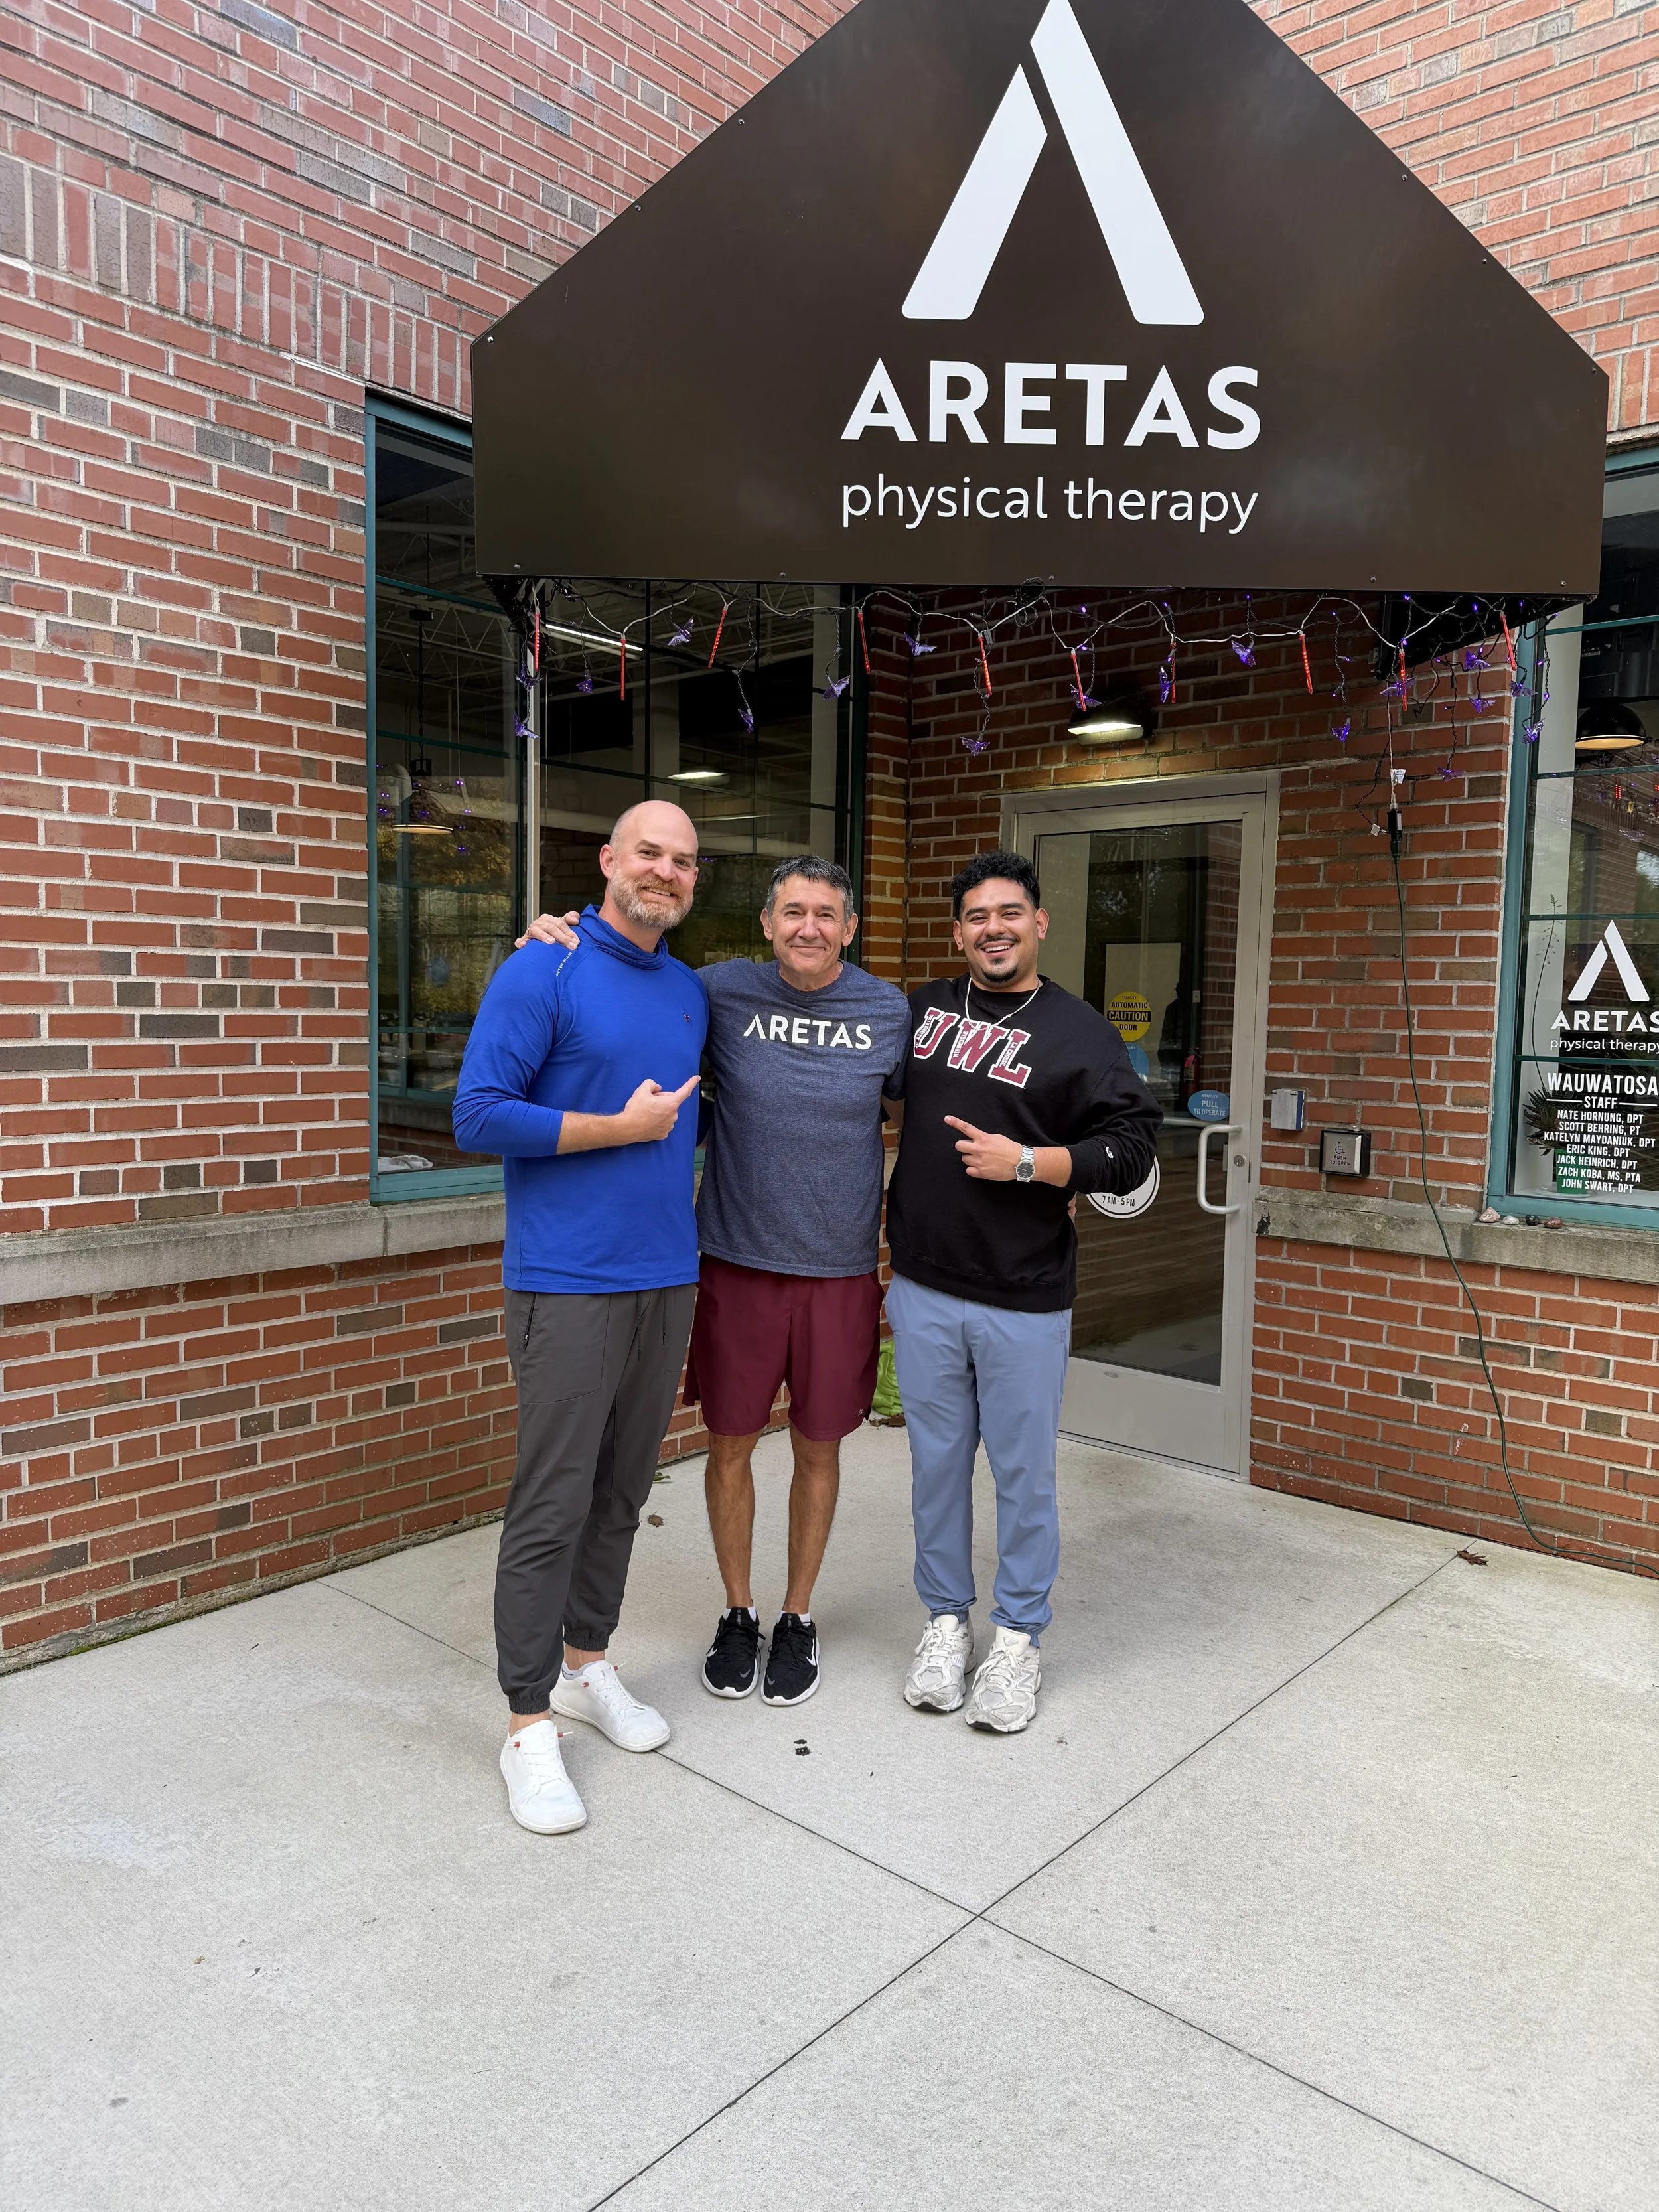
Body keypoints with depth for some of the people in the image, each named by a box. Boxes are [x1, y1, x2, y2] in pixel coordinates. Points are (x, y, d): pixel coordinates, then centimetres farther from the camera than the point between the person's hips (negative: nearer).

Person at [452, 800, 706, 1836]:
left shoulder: (691, 991, 13)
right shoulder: (542, 972, -8)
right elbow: (478, 1116, -15)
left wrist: (676, 1128, 8)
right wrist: (622, 1128, -14)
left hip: (669, 1280, 7)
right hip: (569, 1285, -6)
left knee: (623, 1494, 16)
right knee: (552, 1508, -1)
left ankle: (587, 1664, 35)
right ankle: (530, 1724, 14)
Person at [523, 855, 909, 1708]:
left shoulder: (889, 1012, -2)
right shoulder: (722, 991, -5)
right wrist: (565, 937, -12)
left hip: (841, 1271, 0)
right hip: (737, 1263, 0)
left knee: (817, 1447, 12)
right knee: (731, 1443, 9)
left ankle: (797, 1617, 32)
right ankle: (738, 1613, 31)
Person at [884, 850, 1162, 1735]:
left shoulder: (1079, 1032, -2)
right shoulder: (919, 1011, 9)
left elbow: (1133, 1148, -6)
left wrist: (1028, 1162, -16)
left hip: (1025, 1302, -3)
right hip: (923, 1289, 3)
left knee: (1024, 1471, 7)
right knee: (937, 1462, 13)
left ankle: (1018, 1637, 24)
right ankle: (945, 1620, 30)